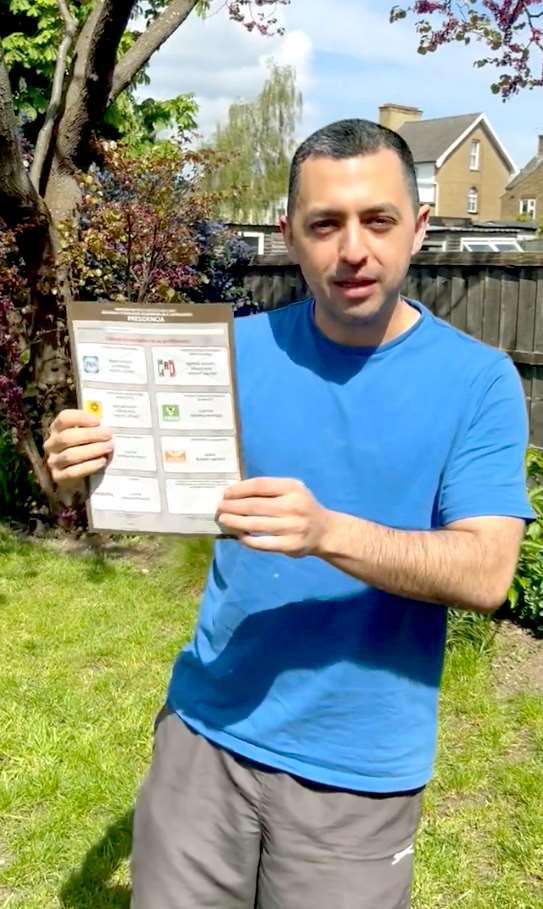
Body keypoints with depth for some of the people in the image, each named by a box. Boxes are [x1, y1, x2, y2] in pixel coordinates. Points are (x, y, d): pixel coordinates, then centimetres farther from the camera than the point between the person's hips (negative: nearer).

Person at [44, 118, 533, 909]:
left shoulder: (478, 380, -9)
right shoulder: (240, 349, -2)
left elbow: (487, 573, -17)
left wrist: (328, 531, -32)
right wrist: (94, 470, -21)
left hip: (360, 769, -2)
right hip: (209, 729, 2)